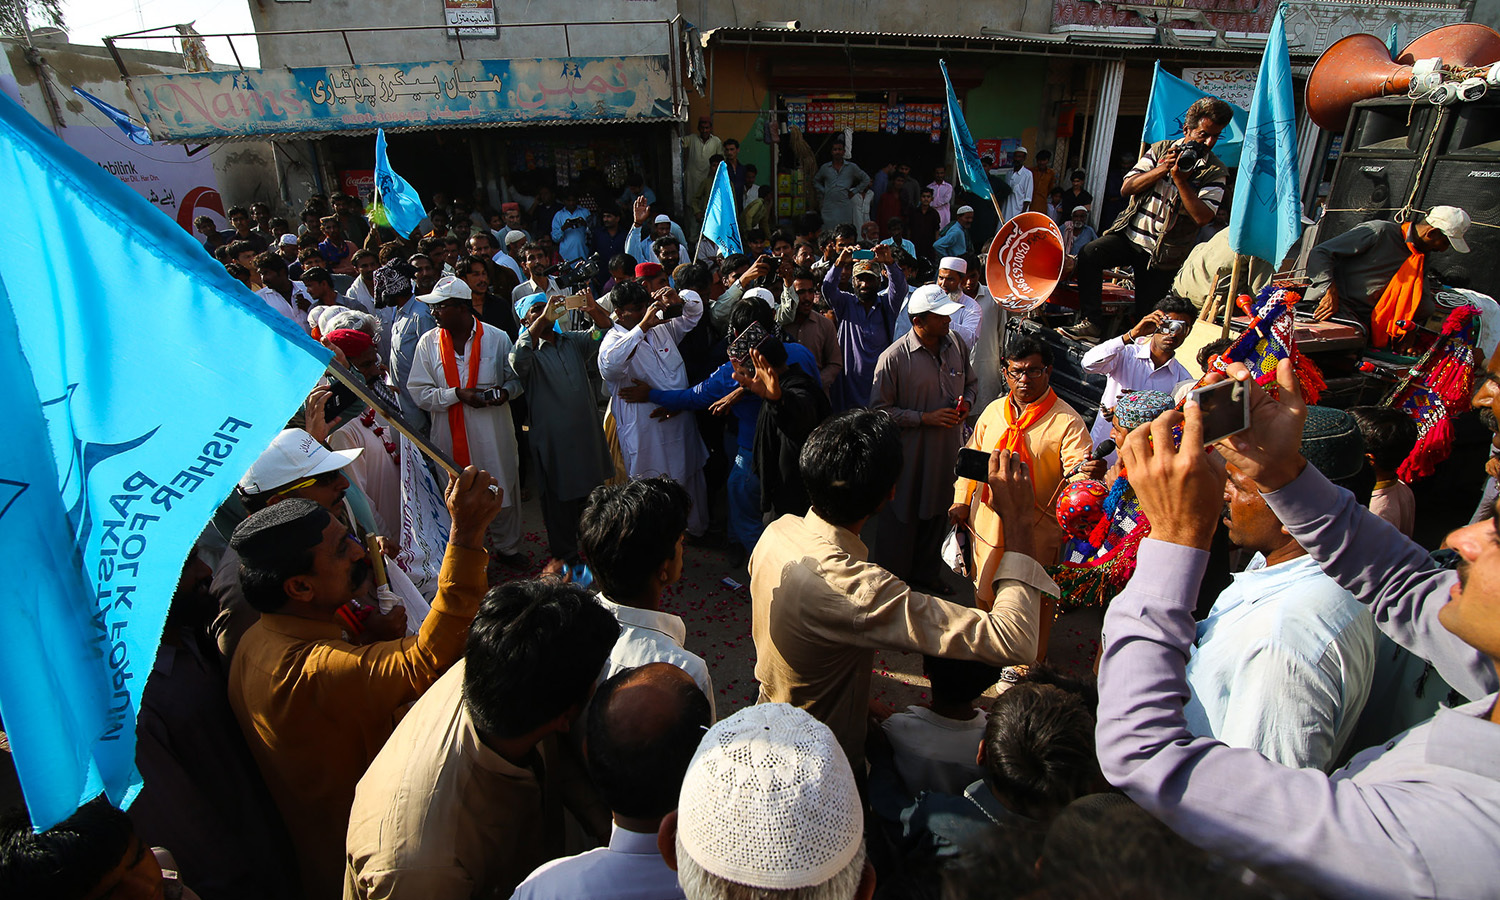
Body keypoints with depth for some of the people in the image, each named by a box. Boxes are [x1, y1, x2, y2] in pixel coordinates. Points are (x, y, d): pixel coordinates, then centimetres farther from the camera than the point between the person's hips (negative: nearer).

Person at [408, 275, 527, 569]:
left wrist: (506, 390, -14)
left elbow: (516, 378, 8)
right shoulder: (428, 343, -1)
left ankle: (507, 547, 33)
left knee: (502, 490, 11)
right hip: (450, 436, 0)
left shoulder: (497, 338, -2)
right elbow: (419, 392, -3)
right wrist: (457, 394, -17)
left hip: (493, 433, 0)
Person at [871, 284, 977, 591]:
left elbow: (971, 381, 17)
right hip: (908, 454, -6)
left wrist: (966, 402, -5)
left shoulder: (956, 344, 0)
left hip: (946, 450, 6)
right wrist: (925, 418, -20)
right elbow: (880, 410, -15)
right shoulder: (893, 358, -18)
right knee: (900, 519, 7)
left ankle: (926, 573, 43)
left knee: (936, 514, 20)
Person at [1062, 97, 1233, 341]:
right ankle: (1092, 322, -24)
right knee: (1089, 254, -26)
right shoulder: (1160, 150, 7)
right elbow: (1126, 188, 0)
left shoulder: (1214, 171, -1)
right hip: (1130, 234, 1)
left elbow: (1202, 217, -15)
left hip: (1164, 253, -1)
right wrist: (1162, 169, -12)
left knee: (1146, 317, -1)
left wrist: (1180, 179, -17)